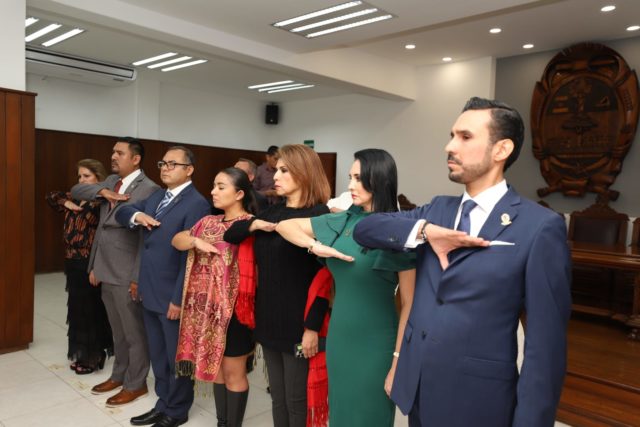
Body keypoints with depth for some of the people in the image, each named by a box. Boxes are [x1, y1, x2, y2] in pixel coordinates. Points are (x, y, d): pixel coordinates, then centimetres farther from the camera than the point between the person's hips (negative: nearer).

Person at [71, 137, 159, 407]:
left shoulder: (149, 189, -16)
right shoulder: (111, 180, 11)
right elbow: (76, 191, 9)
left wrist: (138, 278, -18)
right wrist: (103, 192, -10)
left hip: (127, 275, -8)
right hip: (106, 271, 8)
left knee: (134, 332, 8)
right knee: (117, 331, 21)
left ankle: (135, 384, 24)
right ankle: (119, 375, 38)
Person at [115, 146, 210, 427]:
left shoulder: (197, 204, -17)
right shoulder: (156, 197, 11)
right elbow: (121, 212, 15)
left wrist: (179, 299, -19)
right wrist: (137, 216, -9)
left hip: (173, 296, -8)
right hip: (150, 293, 8)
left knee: (177, 358, 11)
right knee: (157, 356, 20)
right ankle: (163, 404, 37)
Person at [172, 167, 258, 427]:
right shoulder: (208, 222, 10)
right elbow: (177, 240, 1)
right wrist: (196, 241, -15)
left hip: (234, 306, -7)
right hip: (207, 306, 7)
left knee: (233, 371, 8)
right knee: (215, 366, 18)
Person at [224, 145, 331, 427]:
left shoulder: (319, 215, -13)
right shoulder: (273, 212, 9)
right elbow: (229, 235, 12)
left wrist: (313, 327, -17)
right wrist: (254, 224, -7)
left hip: (298, 324, -6)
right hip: (269, 319, 7)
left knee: (297, 402, 9)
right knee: (278, 398, 19)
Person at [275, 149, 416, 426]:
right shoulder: (342, 222, 1)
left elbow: (409, 304, -11)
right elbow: (284, 226, 7)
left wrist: (398, 362, -13)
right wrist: (316, 246, -11)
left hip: (375, 345, -5)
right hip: (337, 337, 5)